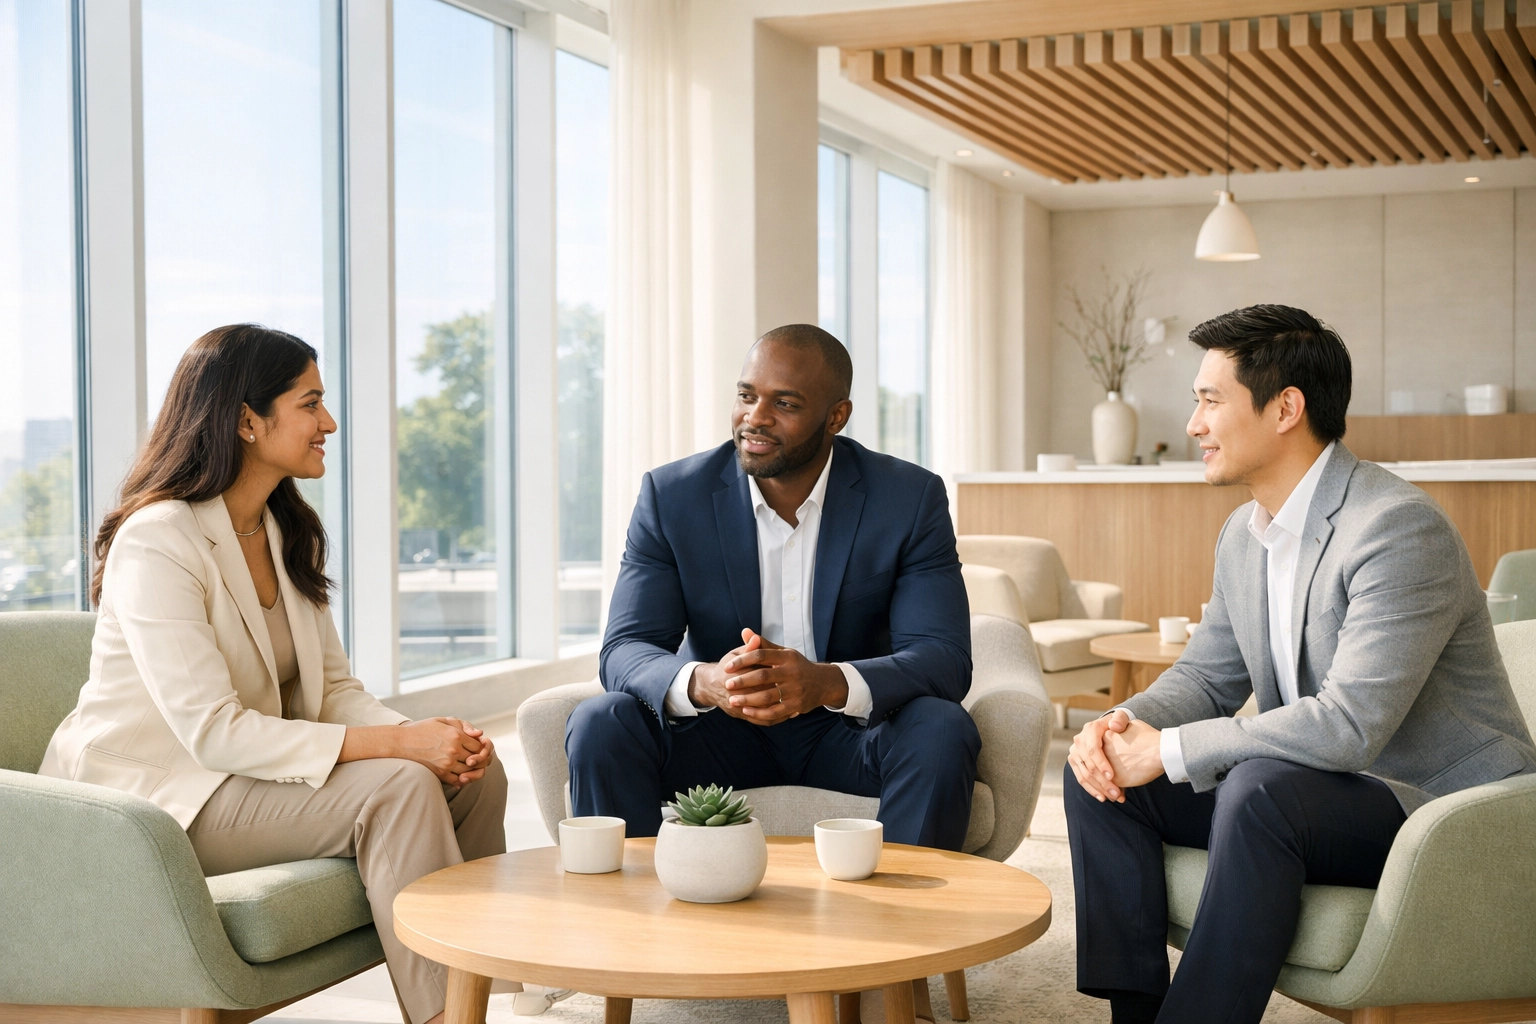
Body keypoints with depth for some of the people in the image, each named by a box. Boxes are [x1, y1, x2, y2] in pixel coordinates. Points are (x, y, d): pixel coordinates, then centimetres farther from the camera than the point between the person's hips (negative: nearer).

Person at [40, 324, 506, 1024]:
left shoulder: (286, 532, 9)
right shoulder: (157, 541, -19)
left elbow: (331, 689, 5)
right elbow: (214, 731, -26)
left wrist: (432, 737, -16)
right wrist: (397, 744, -29)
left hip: (250, 767, 8)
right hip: (147, 797, -8)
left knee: (475, 775, -11)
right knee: (396, 786, -27)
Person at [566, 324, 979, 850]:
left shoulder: (910, 499, -10)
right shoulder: (671, 495, -8)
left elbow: (945, 659, -17)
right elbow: (624, 651, -12)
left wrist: (826, 683, -38)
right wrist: (702, 683, -37)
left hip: (848, 728, 0)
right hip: (718, 730, 1)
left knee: (942, 732, -30)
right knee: (600, 724, -25)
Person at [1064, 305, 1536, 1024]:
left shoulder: (1398, 528, -22)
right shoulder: (1242, 534, 7)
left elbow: (1350, 724, -30)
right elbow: (1207, 675, 14)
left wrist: (1169, 750, -25)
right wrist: (1124, 725, -9)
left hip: (1440, 807, -9)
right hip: (1308, 790, 9)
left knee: (1262, 788, -36)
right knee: (1101, 775, -3)